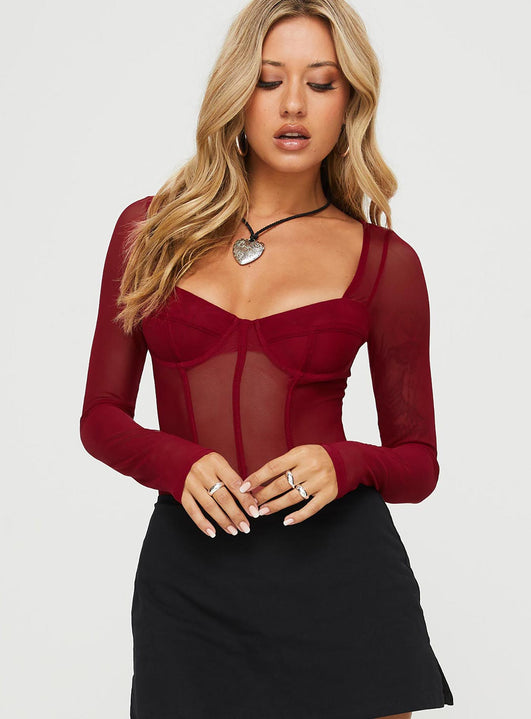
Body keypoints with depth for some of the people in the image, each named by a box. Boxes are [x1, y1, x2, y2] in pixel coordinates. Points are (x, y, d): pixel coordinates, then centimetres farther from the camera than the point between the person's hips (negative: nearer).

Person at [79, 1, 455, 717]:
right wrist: (178, 462, -12)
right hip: (189, 571, 1)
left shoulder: (384, 260, 3)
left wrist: (343, 463, -14)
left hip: (339, 573, -1)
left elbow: (419, 463, 8)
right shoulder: (152, 230, 6)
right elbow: (102, 416, 9)